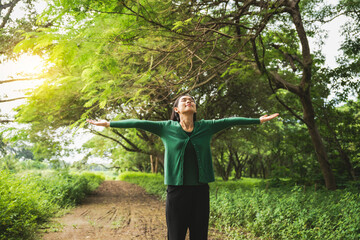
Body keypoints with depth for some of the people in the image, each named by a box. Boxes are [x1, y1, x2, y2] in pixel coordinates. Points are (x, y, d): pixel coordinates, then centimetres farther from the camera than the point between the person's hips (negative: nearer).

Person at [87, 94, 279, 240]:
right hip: (176, 191, -2)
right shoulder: (166, 128, 2)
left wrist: (259, 120, 10)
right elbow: (138, 123, -1)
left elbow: (230, 121, 7)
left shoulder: (206, 127, 6)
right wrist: (109, 123, -3)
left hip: (200, 191, 2)